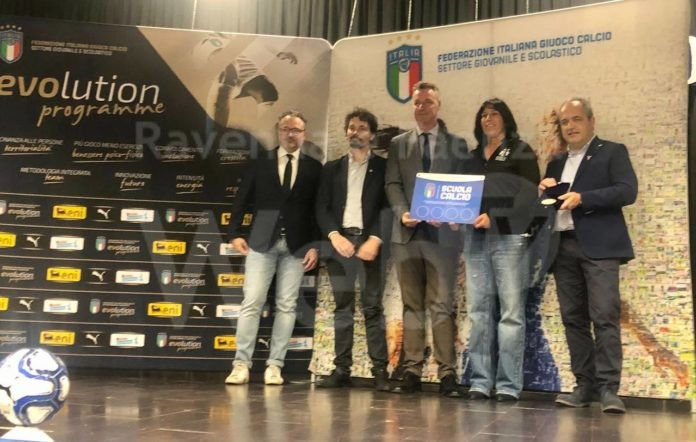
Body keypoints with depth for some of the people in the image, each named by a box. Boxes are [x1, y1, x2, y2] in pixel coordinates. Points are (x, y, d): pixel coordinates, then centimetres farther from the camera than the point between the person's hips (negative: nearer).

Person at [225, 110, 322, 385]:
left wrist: (315, 246, -3)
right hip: (262, 241, 0)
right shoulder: (260, 162, 9)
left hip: (296, 246, 1)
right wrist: (235, 232, -2)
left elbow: (319, 209, 5)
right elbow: (242, 199, 7)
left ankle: (274, 365, 7)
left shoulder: (314, 167, 7)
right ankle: (241, 364, 1)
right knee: (251, 303, -3)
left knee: (286, 306, 1)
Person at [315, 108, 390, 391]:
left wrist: (375, 240, -13)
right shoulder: (331, 169, 16)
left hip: (370, 242, -2)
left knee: (373, 308, -5)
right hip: (339, 242, 3)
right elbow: (322, 208, 8)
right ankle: (342, 369, 6)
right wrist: (334, 236, -8)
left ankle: (380, 370, -3)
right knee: (342, 308, 4)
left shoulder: (383, 167, 8)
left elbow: (389, 207, 0)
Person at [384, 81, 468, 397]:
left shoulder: (456, 144, 11)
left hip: (442, 233, -2)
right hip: (407, 232, 2)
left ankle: (447, 374, -2)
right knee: (412, 305, 5)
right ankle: (412, 371, 8)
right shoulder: (398, 144, 15)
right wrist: (403, 212, -10)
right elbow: (392, 184, 8)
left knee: (442, 305, -4)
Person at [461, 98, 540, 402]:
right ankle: (481, 381, 5)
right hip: (475, 239, 5)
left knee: (510, 312, -5)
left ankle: (509, 384, -2)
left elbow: (528, 195, -5)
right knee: (479, 311, 2)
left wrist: (493, 218, -15)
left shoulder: (520, 152, 6)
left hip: (508, 238, -5)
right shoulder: (473, 157, 21)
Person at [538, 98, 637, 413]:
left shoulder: (612, 152, 6)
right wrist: (544, 190, -2)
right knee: (574, 319, 4)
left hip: (598, 246, -5)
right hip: (563, 247, 6)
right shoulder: (556, 163, 22)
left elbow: (628, 191, -8)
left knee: (605, 316, -11)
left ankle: (608, 388, -9)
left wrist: (582, 198, -17)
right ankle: (585, 385, 9)